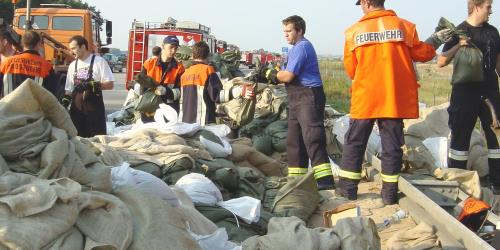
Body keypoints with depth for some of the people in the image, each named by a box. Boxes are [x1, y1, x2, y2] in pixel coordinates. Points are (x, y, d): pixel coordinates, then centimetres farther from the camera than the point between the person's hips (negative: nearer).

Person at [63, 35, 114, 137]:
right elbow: (69, 89, 17)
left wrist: (90, 85, -20)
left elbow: (109, 85, -8)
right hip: (76, 109, 5)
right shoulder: (72, 65, 13)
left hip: (94, 109, -5)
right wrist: (65, 102, 0)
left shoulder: (99, 61, -3)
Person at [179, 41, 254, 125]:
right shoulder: (208, 71, -7)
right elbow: (216, 96, -19)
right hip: (202, 122, -7)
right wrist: (238, 91, -29)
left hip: (185, 122, 7)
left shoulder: (185, 74, 14)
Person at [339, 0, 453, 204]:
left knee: (354, 142, 11)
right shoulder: (404, 26, -1)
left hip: (364, 98, 0)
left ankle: (348, 187, 13)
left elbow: (350, 69, 4)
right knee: (392, 144, 7)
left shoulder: (354, 31, -1)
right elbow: (422, 54, 8)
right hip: (394, 98, 1)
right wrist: (436, 40, 27)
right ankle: (389, 192, 11)